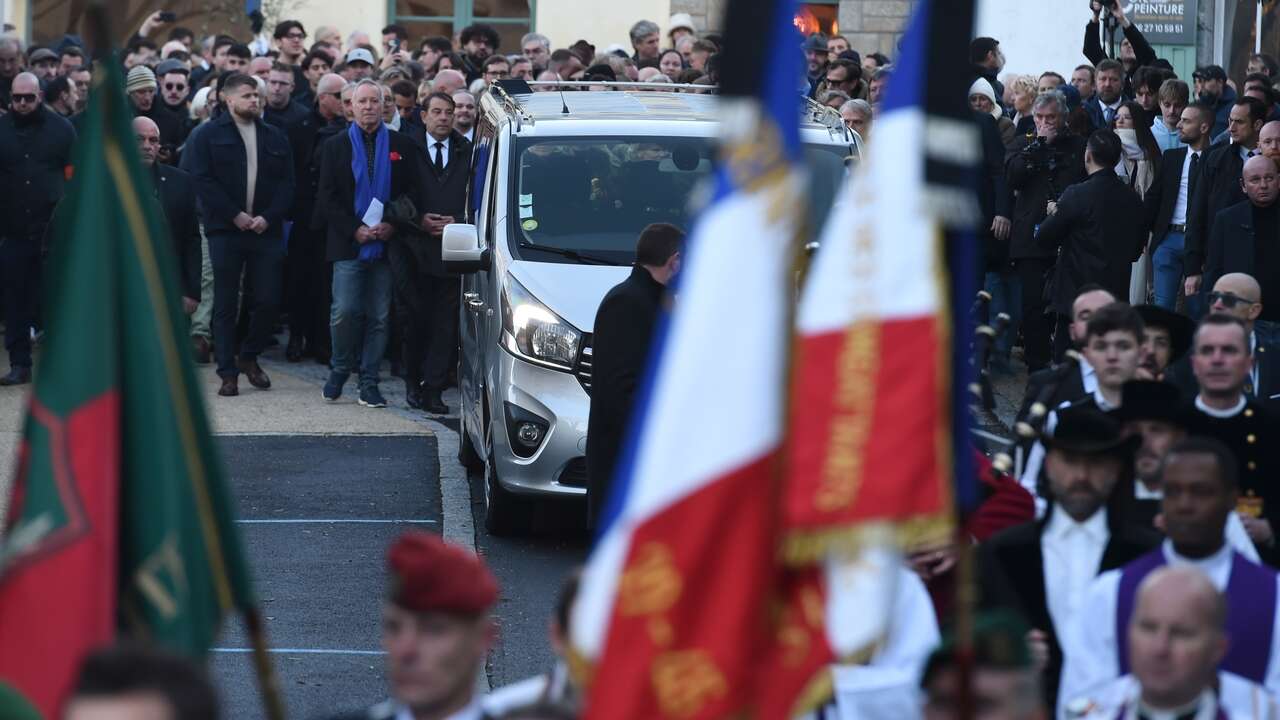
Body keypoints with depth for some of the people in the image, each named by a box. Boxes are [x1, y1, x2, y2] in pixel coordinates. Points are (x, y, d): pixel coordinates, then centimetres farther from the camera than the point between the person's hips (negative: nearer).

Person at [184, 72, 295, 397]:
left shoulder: (275, 138, 13)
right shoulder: (208, 136, 3)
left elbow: (287, 184, 9)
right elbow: (202, 180, -6)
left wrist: (268, 217, -7)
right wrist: (235, 215, -12)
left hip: (266, 231, 3)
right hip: (226, 232, -3)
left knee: (268, 301, -1)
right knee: (226, 305, 0)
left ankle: (249, 357, 22)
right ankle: (228, 373, 5)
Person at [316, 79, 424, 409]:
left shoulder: (403, 146, 8)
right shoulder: (335, 146, 8)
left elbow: (415, 193, 5)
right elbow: (326, 198, 3)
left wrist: (392, 226, -10)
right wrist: (355, 230, -9)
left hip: (387, 244, 1)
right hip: (348, 245, -1)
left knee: (379, 317, 2)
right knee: (344, 312, -9)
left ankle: (369, 384, 9)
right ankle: (340, 370, 13)